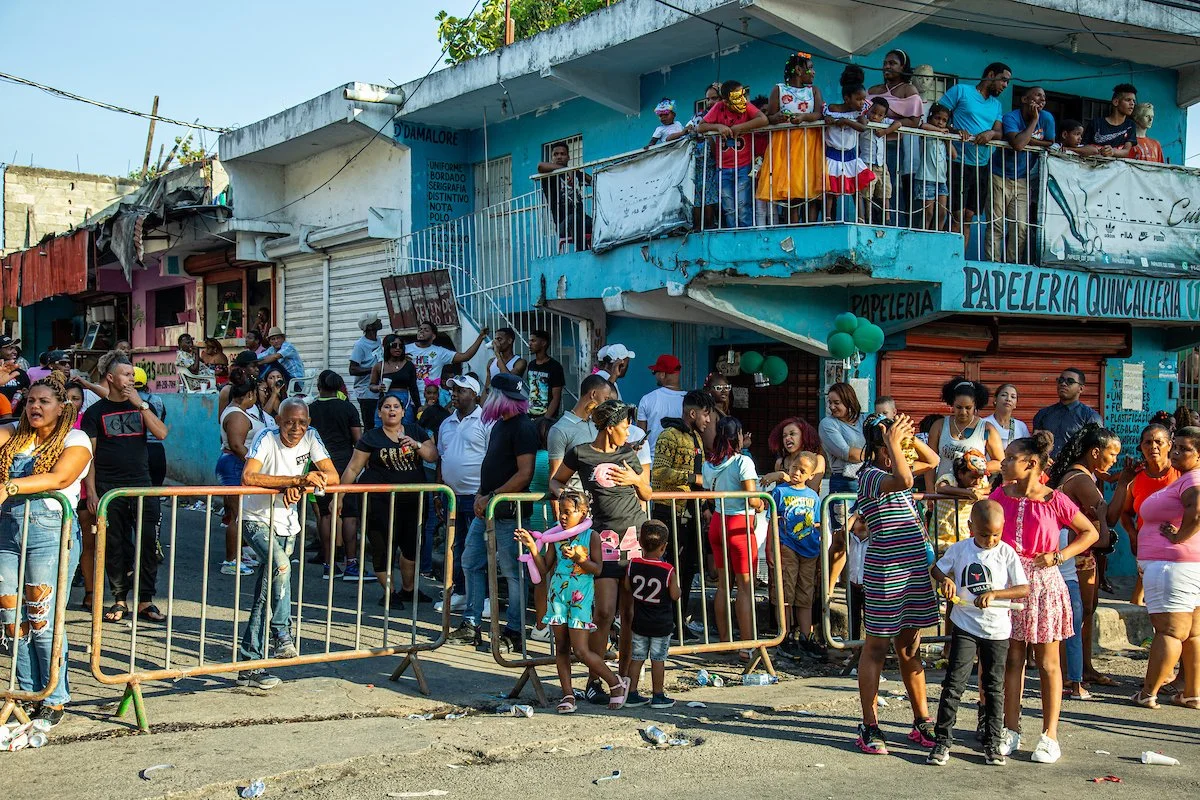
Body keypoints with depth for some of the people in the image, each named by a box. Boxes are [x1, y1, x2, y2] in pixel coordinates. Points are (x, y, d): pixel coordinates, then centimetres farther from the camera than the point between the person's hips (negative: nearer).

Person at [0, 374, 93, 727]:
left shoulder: (75, 440, -2)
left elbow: (59, 478, -18)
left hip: (50, 533, -5)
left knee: (42, 620, -4)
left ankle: (54, 700, 7)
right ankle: (29, 693, 18)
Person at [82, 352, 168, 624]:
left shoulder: (142, 406, 11)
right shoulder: (96, 412, 4)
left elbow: (161, 434, -4)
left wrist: (141, 404, -10)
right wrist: (91, 492, -6)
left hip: (141, 484, 2)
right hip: (109, 487, -2)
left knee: (147, 543, -4)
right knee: (114, 545, 3)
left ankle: (146, 600, 2)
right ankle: (119, 600, 12)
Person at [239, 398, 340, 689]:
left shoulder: (310, 437, -7)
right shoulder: (267, 438, -20)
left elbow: (332, 477, -8)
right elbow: (248, 477, -35)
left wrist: (300, 486, -26)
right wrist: (297, 480, -37)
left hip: (287, 524, 5)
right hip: (257, 520, -5)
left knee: (266, 596, 10)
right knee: (280, 565, -32)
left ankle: (250, 664, 21)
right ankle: (281, 634, -18)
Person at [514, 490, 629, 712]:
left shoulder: (591, 536, -4)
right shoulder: (556, 536, 9)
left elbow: (598, 569, -10)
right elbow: (544, 569, 7)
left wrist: (579, 557, -25)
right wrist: (532, 546, -5)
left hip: (580, 598, -5)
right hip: (558, 596, 5)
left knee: (581, 651, -8)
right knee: (561, 648, 6)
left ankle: (616, 684, 8)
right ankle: (568, 695, 13)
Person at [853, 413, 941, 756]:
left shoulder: (893, 472, 13)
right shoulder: (870, 476, -13)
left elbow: (932, 461, 27)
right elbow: (903, 479, -33)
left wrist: (910, 437, 10)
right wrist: (893, 442, -21)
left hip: (914, 569, 8)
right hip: (885, 570, -8)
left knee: (909, 646, 14)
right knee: (877, 647, -1)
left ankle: (922, 722, 21)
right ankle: (869, 727, 6)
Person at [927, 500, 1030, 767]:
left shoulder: (1007, 553, -6)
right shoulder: (959, 549, -2)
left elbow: (1024, 589, -11)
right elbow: (938, 569, 13)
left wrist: (994, 594, -25)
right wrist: (946, 580, -10)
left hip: (997, 629, 0)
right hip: (965, 627, 0)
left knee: (994, 687, 9)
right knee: (954, 683, -4)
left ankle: (992, 742, 21)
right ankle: (943, 740, 2)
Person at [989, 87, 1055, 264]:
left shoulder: (1046, 118, -1)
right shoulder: (1010, 118, -15)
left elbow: (1050, 144, 4)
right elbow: (1018, 145, -30)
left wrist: (1027, 140, -10)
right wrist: (1034, 120, -21)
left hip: (1022, 181, 4)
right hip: (1000, 176, -4)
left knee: (1021, 227, -1)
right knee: (996, 226, -5)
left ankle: (1012, 264, 7)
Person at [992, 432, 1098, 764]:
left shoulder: (1055, 500, -8)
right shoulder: (1000, 495, 2)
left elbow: (1090, 532, 2)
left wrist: (1060, 555, -8)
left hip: (1043, 583, -3)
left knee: (1047, 663, 5)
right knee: (1012, 659, 8)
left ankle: (1049, 735, 12)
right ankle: (1011, 730, 17)